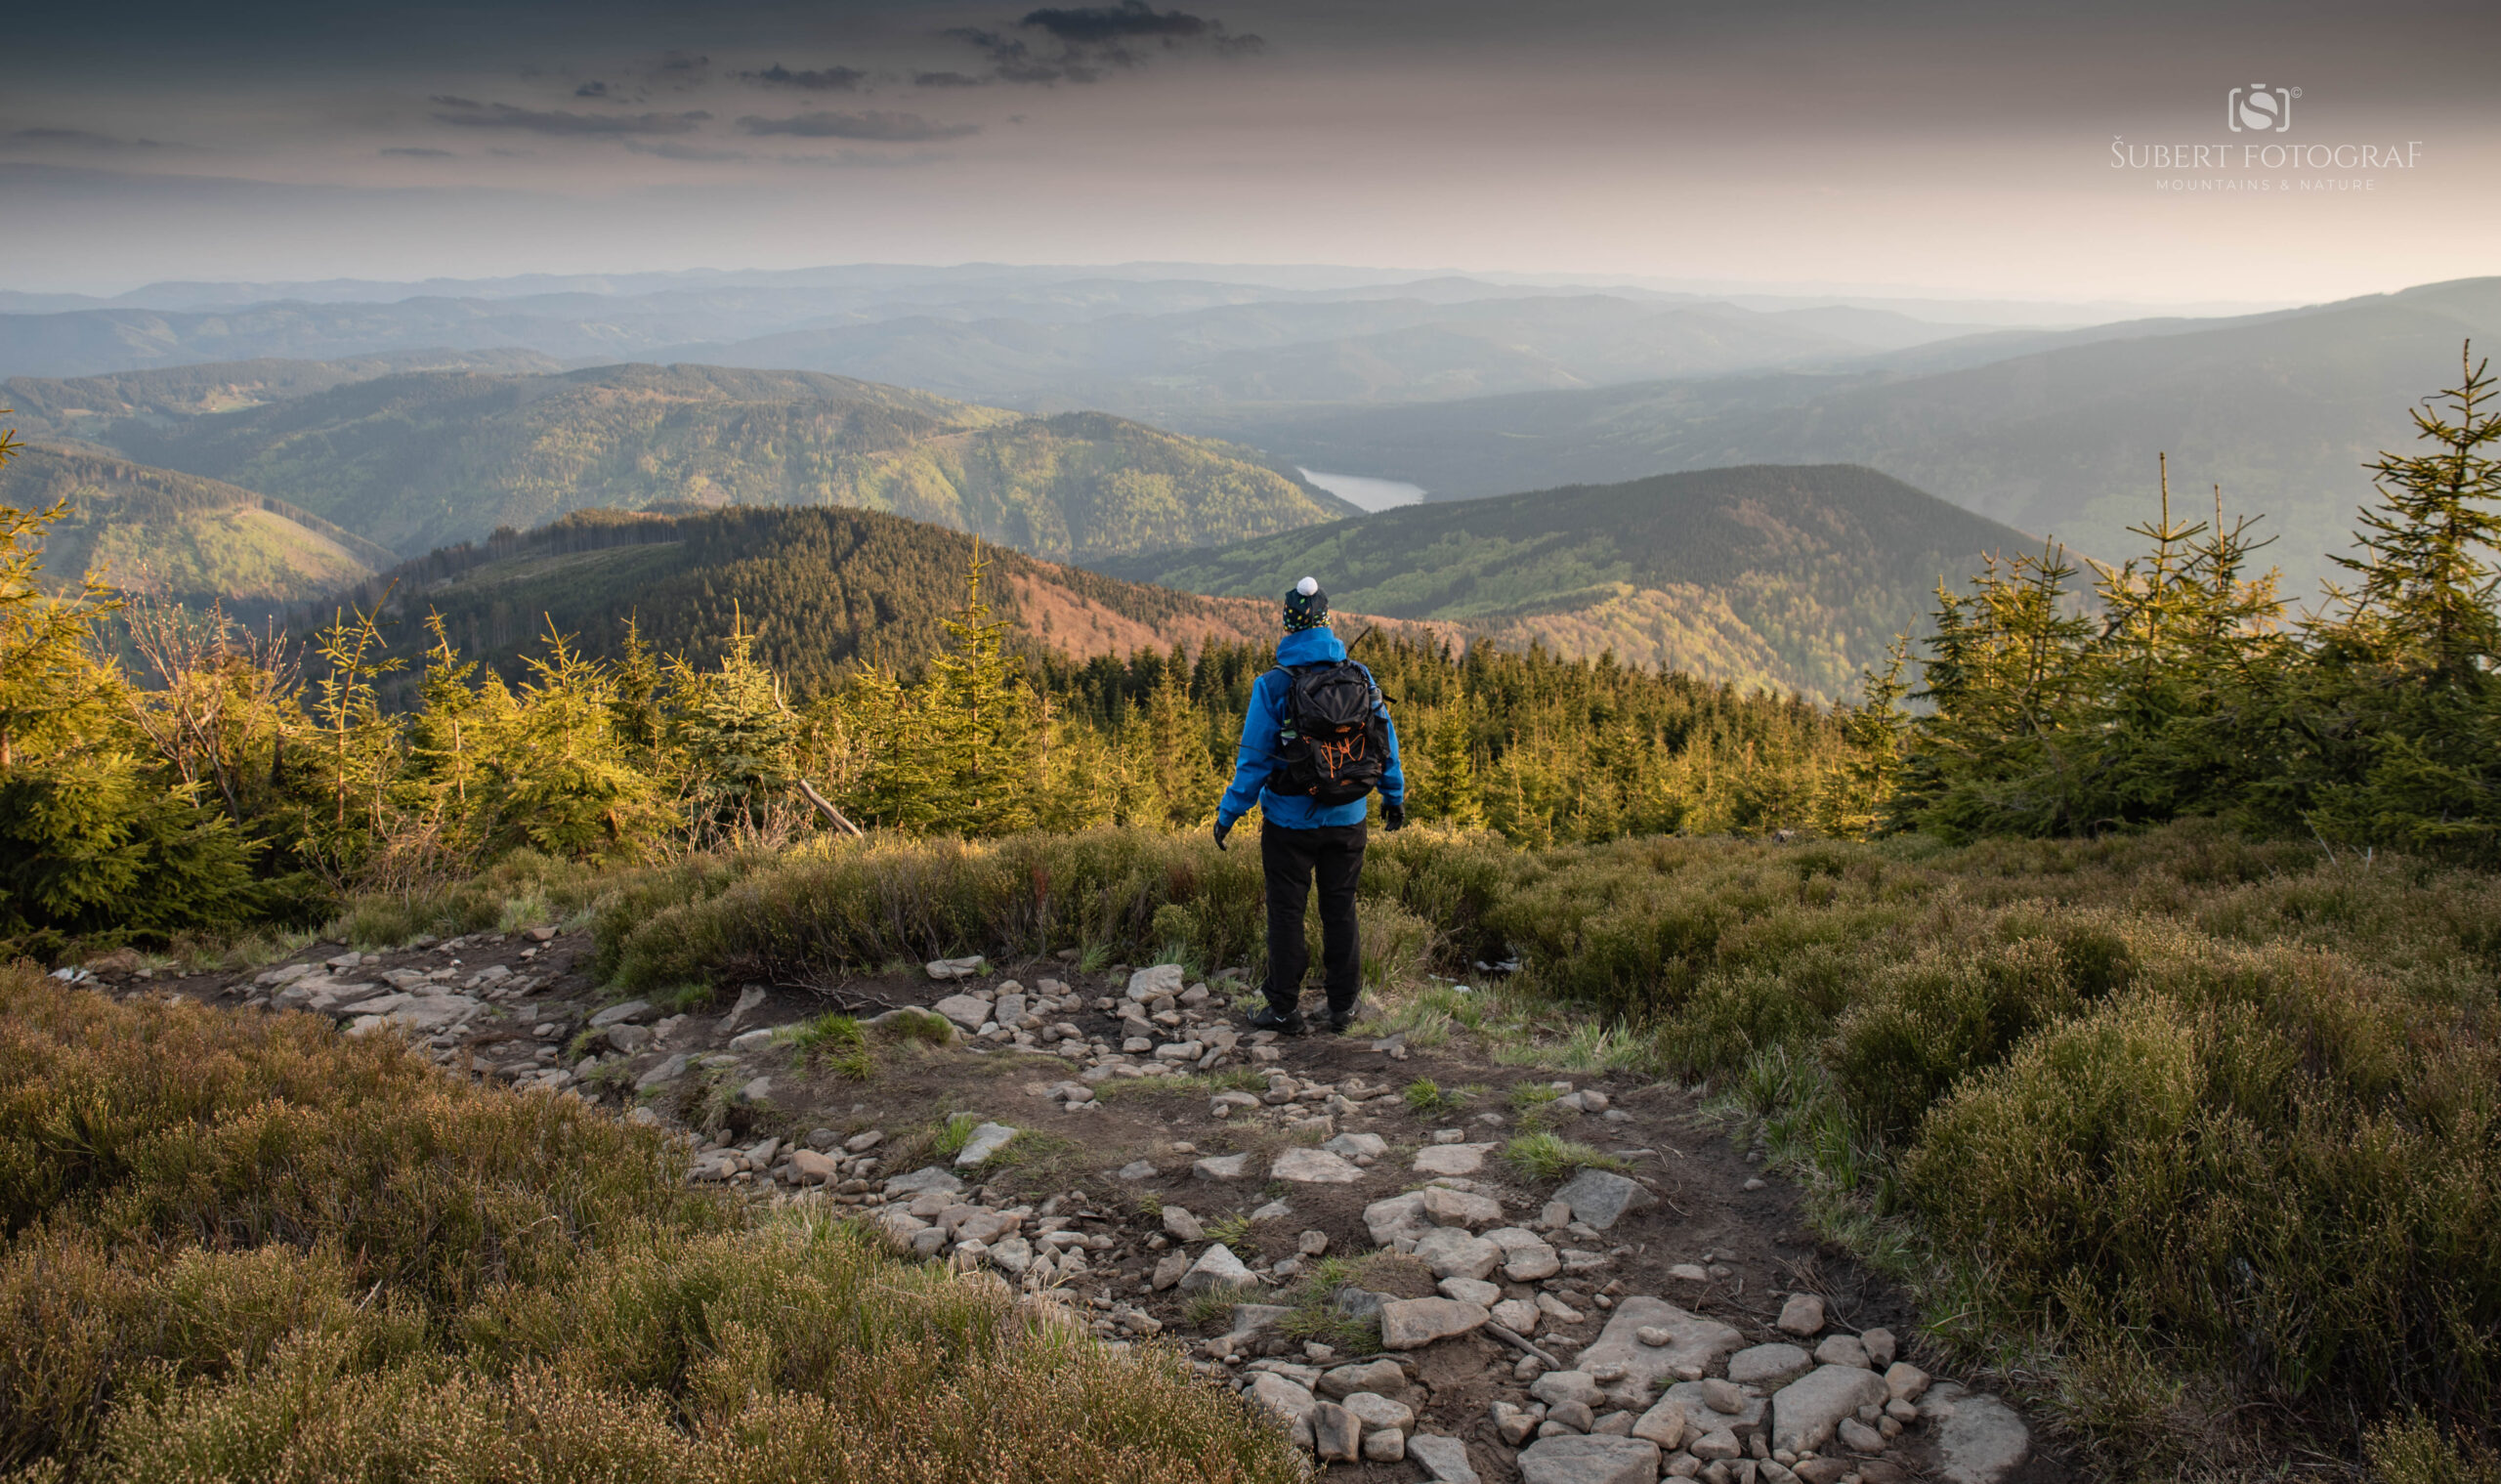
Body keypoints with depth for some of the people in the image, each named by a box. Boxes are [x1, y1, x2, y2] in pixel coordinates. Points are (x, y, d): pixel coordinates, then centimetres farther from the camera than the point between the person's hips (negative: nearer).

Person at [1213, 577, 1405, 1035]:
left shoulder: (1273, 686, -13)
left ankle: (1285, 1009, 14)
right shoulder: (1361, 677, -3)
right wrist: (1394, 797, 19)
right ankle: (1343, 1008, 20)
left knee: (1286, 912, 8)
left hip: (1290, 821, -3)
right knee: (1340, 910, 13)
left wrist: (1229, 813, -1)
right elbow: (1387, 743, 5)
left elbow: (1254, 758, -11)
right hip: (1347, 820, 3)